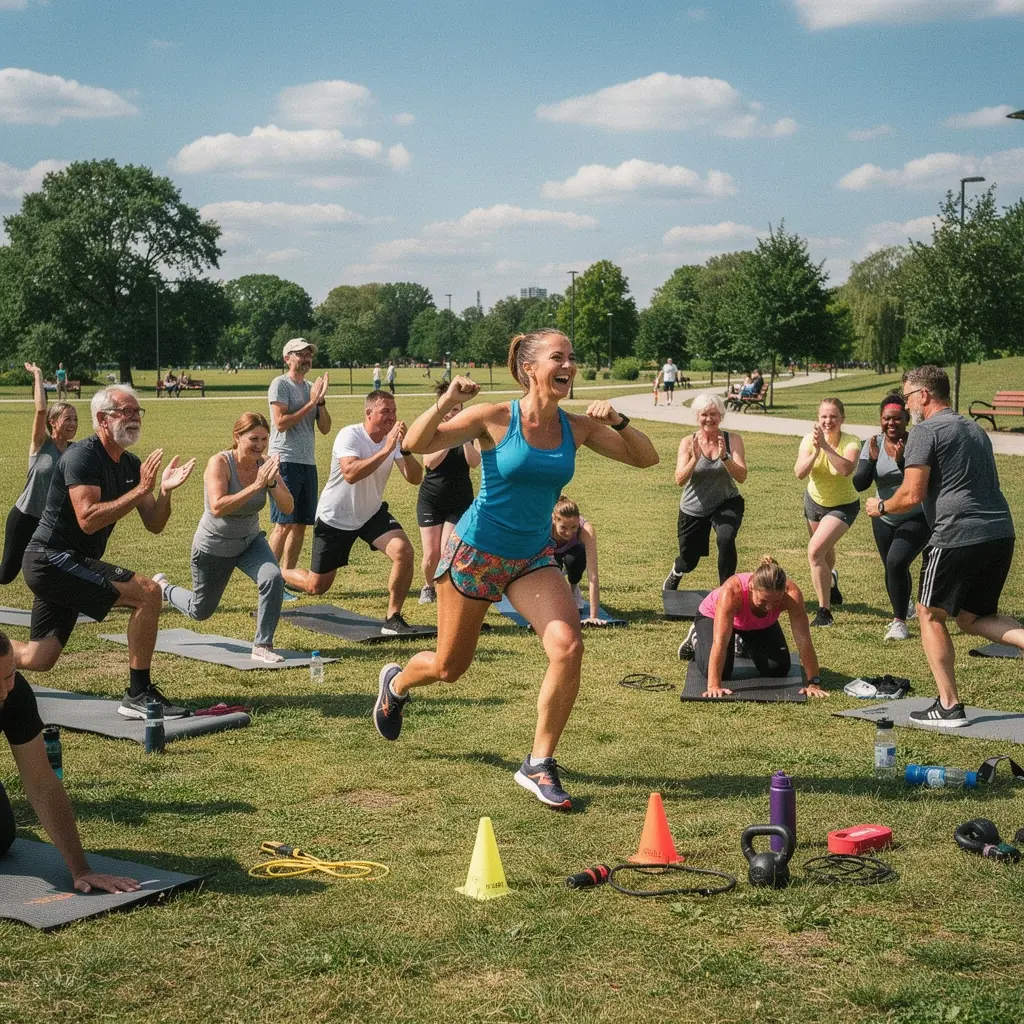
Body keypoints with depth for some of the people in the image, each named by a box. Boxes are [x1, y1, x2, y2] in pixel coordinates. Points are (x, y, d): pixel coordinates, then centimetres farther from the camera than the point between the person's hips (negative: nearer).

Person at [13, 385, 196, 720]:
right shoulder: (82, 456, -15)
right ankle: (138, 695, -14)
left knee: (38, 659, 14)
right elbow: (88, 519, -27)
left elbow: (154, 525, 7)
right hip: (52, 558, -9)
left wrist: (165, 491, -11)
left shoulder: (130, 464, 10)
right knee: (147, 593, -21)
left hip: (59, 565, 9)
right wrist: (139, 490, -26)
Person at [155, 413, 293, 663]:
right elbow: (218, 507, -40)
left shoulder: (265, 465, -13)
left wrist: (272, 483, -36)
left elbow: (287, 507, -18)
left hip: (250, 542, 3)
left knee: (273, 579, -27)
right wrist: (256, 486, -44)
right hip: (213, 547, -3)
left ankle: (262, 646, -14)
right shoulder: (219, 463, -26)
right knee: (200, 611, 16)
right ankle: (162, 587, 48)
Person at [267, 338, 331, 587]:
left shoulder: (311, 387, 15)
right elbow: (281, 423, -15)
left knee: (301, 524, 8)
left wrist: (321, 401, -4)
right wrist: (311, 402, -13)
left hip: (308, 463, 7)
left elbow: (325, 428, 11)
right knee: (284, 524, -10)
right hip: (285, 461, -7)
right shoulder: (280, 384, -5)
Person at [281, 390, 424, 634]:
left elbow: (415, 478, -16)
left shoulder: (394, 439, -7)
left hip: (371, 514, 4)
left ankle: (393, 619, -9)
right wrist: (385, 450, -43)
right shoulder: (350, 435, -23)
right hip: (335, 518, -4)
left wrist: (405, 449, -32)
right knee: (316, 587, 5)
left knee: (404, 551, -23)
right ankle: (277, 575, 39)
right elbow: (350, 473, -41)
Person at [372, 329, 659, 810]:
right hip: (476, 551, -3)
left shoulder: (577, 429, -3)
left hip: (534, 558, 3)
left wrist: (618, 421, -18)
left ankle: (538, 765, -6)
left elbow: (646, 458, -1)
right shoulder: (495, 419, -15)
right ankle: (395, 684, 49)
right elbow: (417, 444, -16)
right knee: (449, 667, 11)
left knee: (568, 645, -22)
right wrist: (446, 403, -33)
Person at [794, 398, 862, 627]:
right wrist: (815, 451, -43)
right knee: (825, 549, 27)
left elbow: (847, 469, -46)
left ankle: (824, 611, -11)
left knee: (815, 550, -23)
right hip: (815, 501, 5)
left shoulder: (851, 442, -26)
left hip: (843, 506, -5)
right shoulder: (809, 440, -17)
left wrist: (825, 446, -51)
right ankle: (831, 581, 64)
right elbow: (800, 473, -29)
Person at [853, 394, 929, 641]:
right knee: (892, 569, 16)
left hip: (916, 518, -4)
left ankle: (899, 622, -7)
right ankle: (905, 601, 48)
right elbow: (859, 484, -13)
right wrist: (872, 460, -28)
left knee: (896, 563, -22)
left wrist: (901, 461, -38)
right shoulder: (873, 444, -8)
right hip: (884, 519, 4)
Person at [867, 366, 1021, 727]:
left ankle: (948, 706, 8)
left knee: (930, 615, 10)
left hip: (957, 536, -8)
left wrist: (881, 506, 9)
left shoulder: (925, 431, -5)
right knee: (973, 618, 19)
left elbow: (912, 495, -11)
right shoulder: (975, 429, 22)